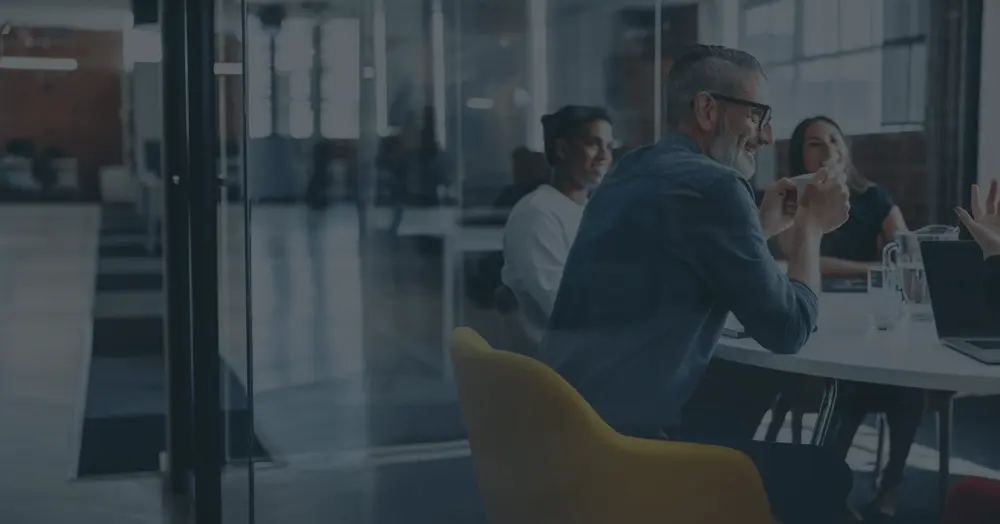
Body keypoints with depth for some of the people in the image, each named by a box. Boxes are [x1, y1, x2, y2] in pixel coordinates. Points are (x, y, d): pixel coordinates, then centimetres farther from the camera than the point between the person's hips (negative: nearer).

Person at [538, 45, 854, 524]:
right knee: (823, 476, 4)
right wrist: (810, 225, 5)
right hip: (621, 445, -9)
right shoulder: (713, 183, -13)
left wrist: (764, 227, 22)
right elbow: (788, 330, -8)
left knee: (750, 389, 25)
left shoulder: (634, 171, 14)